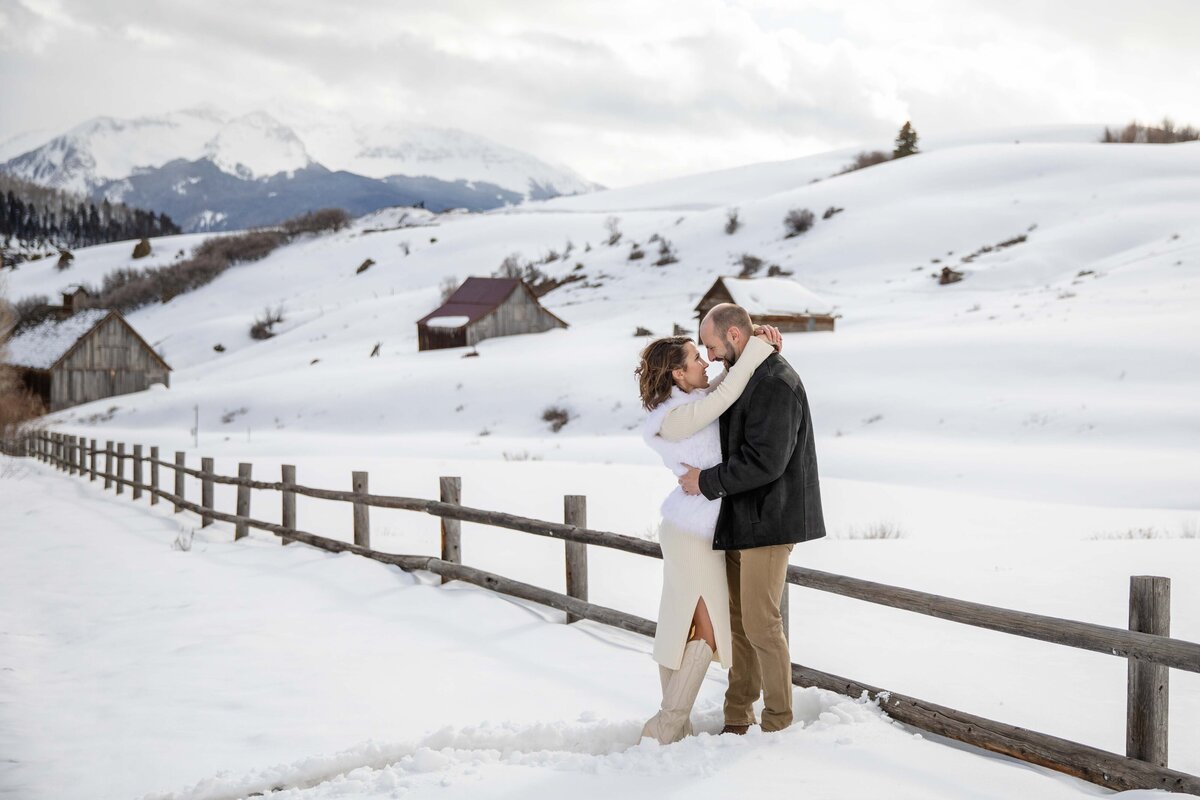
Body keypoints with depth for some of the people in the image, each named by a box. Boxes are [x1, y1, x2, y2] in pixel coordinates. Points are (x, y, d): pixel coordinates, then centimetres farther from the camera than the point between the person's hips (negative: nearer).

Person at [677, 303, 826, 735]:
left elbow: (764, 462, -25)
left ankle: (777, 722, 7)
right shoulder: (743, 377, 14)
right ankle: (737, 717, 22)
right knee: (737, 620, 13)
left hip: (767, 520, -10)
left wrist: (706, 481, -15)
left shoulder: (775, 384, -19)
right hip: (741, 520, 10)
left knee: (761, 624, -5)